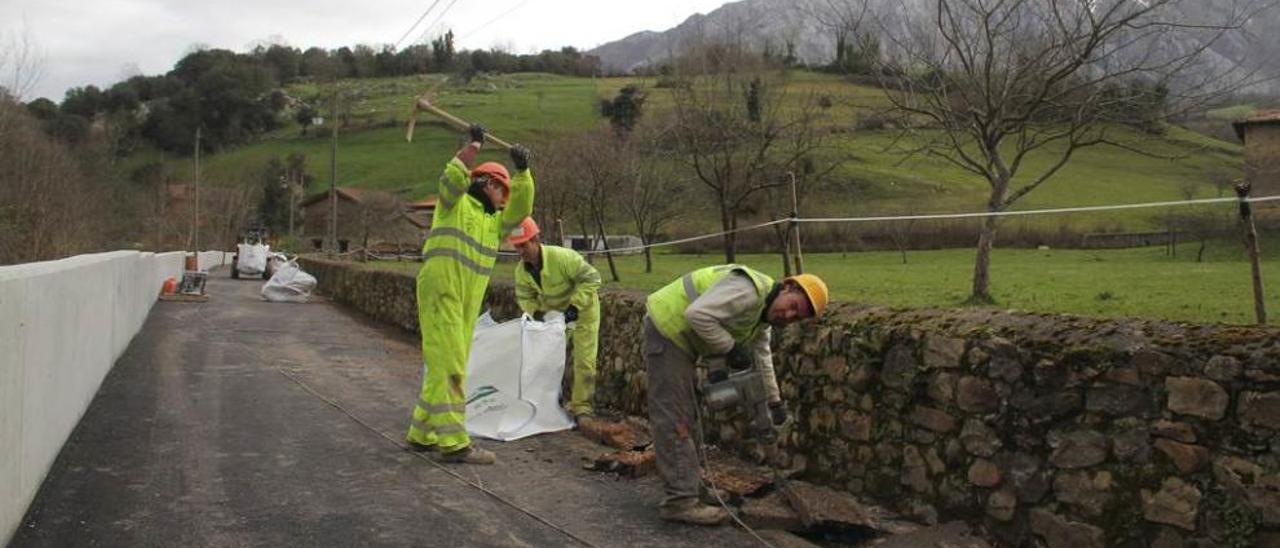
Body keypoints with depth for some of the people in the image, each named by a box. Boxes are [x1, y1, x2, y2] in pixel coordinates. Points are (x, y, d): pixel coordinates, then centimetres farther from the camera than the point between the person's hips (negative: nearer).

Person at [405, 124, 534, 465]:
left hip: (469, 302, 8)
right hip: (440, 291, -8)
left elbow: (522, 207, 9)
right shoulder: (455, 203, 6)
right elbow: (452, 178, -15)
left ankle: (422, 434, 21)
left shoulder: (495, 221, 23)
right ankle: (453, 443, -13)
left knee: (447, 365, 11)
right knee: (448, 365, -11)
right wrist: (472, 147, -23)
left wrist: (523, 171, -4)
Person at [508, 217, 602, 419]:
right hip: (554, 312, 6)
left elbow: (591, 278, -29)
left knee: (584, 360, -7)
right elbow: (524, 297, -1)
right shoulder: (522, 270, -15)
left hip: (583, 308, -6)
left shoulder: (562, 257, -35)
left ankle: (581, 407, 3)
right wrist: (536, 313, -21)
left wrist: (575, 306, -32)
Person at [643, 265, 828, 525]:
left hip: (679, 337, 11)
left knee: (687, 415, 21)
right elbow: (698, 314, -33)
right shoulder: (748, 291, -25)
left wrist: (774, 401, 22)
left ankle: (689, 479, 36)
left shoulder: (764, 314, 8)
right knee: (674, 418, -11)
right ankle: (681, 500, -10)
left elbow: (761, 358, 20)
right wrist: (729, 347, -24)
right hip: (667, 326, -11)